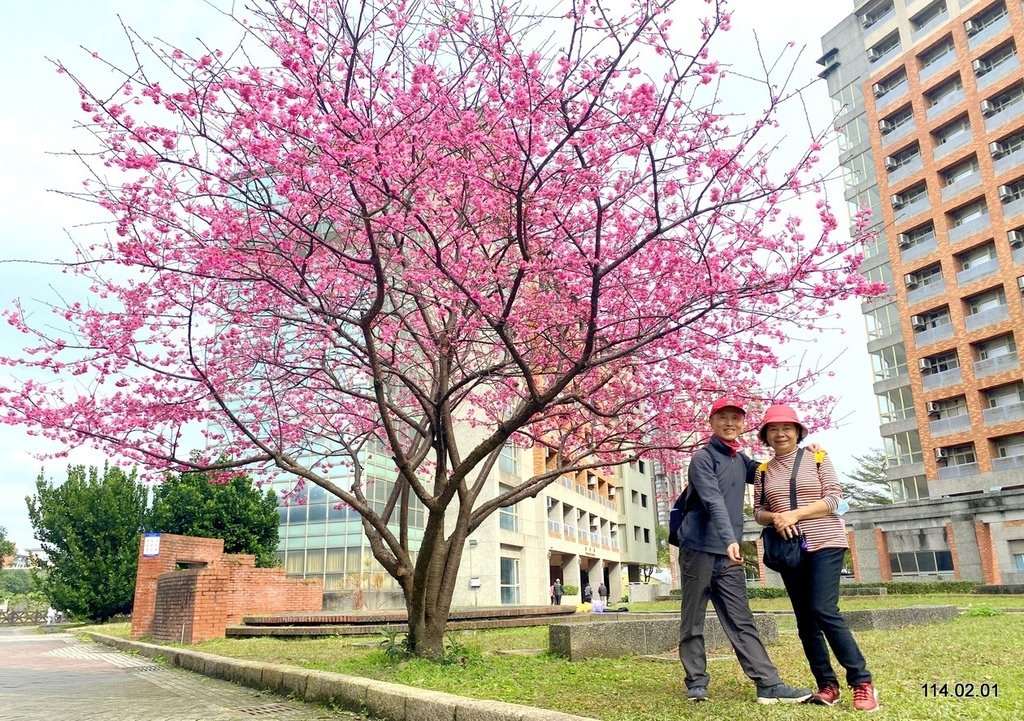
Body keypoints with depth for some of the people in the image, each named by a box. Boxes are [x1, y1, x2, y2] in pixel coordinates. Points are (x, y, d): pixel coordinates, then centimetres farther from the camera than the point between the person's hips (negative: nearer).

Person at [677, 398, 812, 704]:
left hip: (728, 554, 6)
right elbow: (713, 501, -21)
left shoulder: (740, 459, 15)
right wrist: (729, 539, -35)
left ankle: (769, 685, 1)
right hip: (699, 550, -6)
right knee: (693, 622, 3)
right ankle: (697, 682, 11)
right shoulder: (703, 458, -8)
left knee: (742, 622, 3)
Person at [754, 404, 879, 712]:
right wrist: (775, 518, -14)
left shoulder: (817, 458, 0)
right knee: (805, 619, 5)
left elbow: (833, 498, -7)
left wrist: (795, 514, -17)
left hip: (825, 544, -4)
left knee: (824, 611, -15)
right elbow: (758, 511, 8)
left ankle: (862, 682, -5)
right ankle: (827, 684, 14)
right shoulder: (764, 471, 9)